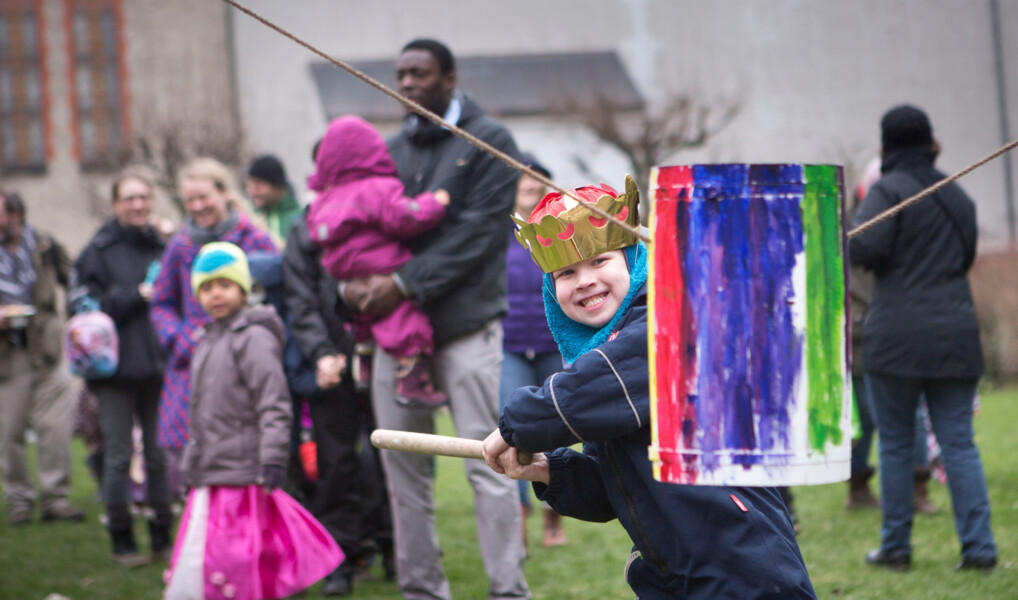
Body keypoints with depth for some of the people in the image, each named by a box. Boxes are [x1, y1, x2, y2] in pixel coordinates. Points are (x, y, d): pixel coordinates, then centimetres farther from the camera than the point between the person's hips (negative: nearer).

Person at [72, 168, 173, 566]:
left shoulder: (161, 247, 12)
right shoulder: (100, 250, 0)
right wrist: (139, 295, -11)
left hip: (156, 365, 3)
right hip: (117, 368, -3)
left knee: (159, 454, 6)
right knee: (118, 455, -1)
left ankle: (162, 537, 15)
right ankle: (121, 541, 7)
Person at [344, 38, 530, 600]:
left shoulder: (489, 141, 0)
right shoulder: (393, 149, 15)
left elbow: (477, 231, -10)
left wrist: (406, 283, -16)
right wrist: (353, 279, -7)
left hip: (465, 326, -5)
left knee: (486, 463, -7)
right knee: (403, 466, 7)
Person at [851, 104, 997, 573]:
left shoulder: (889, 191, -7)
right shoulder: (958, 196, 14)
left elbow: (862, 249, -16)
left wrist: (852, 227, 3)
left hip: (898, 338, -5)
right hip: (955, 336, 5)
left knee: (895, 445, 6)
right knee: (959, 443, 3)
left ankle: (895, 547, 11)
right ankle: (979, 547, -3)